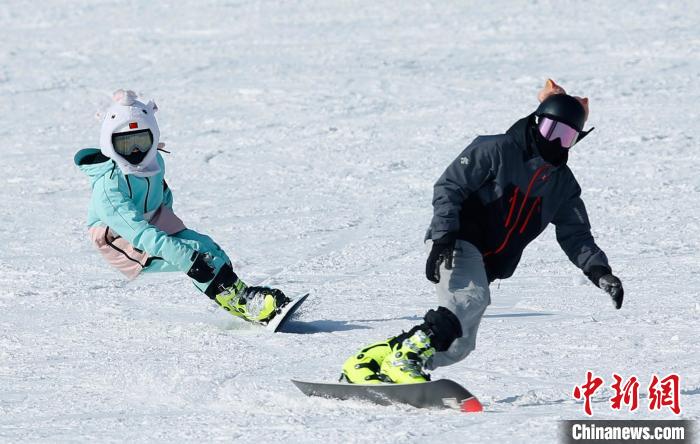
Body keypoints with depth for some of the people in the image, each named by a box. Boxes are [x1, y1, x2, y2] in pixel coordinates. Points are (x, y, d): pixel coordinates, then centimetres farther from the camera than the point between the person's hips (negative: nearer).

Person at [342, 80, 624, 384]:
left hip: (487, 265, 7)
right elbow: (449, 187, -10)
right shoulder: (496, 150, -6)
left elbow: (576, 235, 14)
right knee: (470, 301, -34)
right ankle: (405, 360, -34)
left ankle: (368, 362, 8)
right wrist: (444, 238, -23)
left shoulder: (563, 184, 14)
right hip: (457, 244, -7)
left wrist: (599, 271, -3)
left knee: (456, 345, 1)